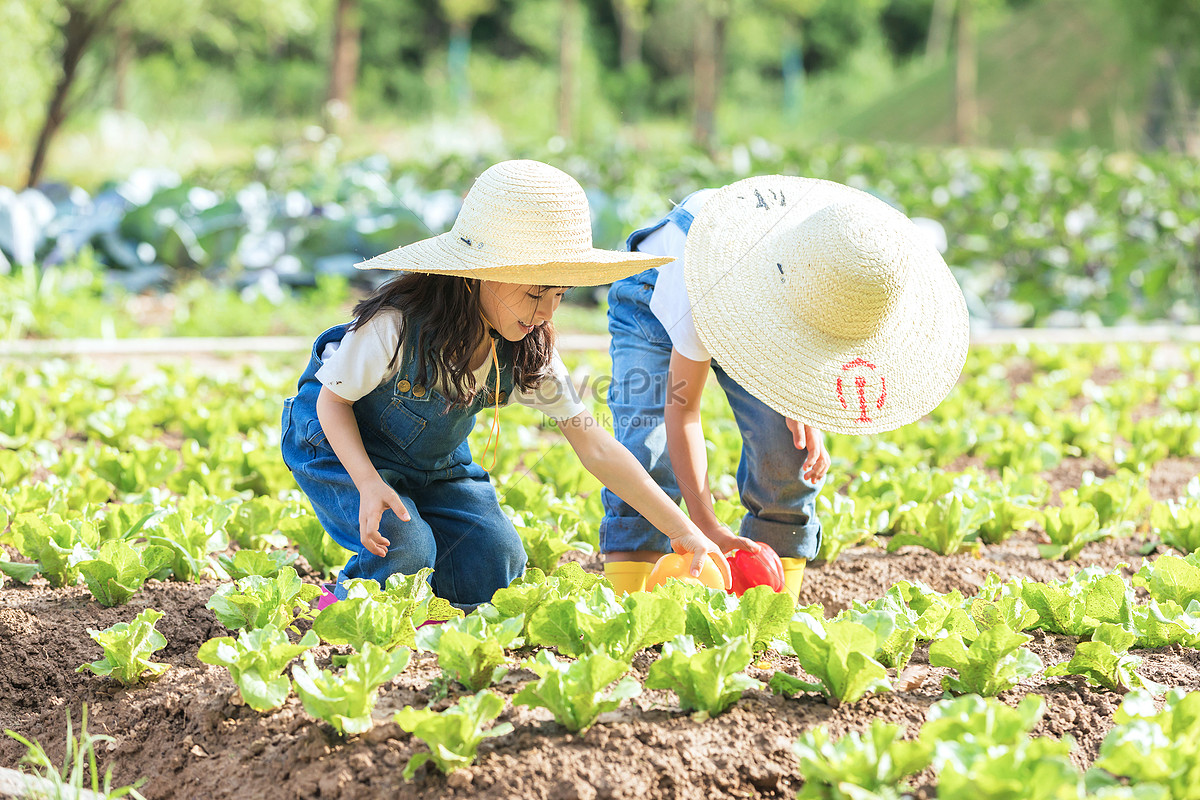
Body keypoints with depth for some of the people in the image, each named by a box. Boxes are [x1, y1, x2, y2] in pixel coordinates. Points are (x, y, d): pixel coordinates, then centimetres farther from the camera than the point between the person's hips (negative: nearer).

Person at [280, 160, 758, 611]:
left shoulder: (530, 351, -19)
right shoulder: (395, 325, -35)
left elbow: (595, 448, -17)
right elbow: (334, 401, -20)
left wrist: (684, 531, -20)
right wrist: (369, 485, -39)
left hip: (435, 460, 5)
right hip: (340, 443, -5)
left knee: (495, 563, -11)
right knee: (404, 550, -28)